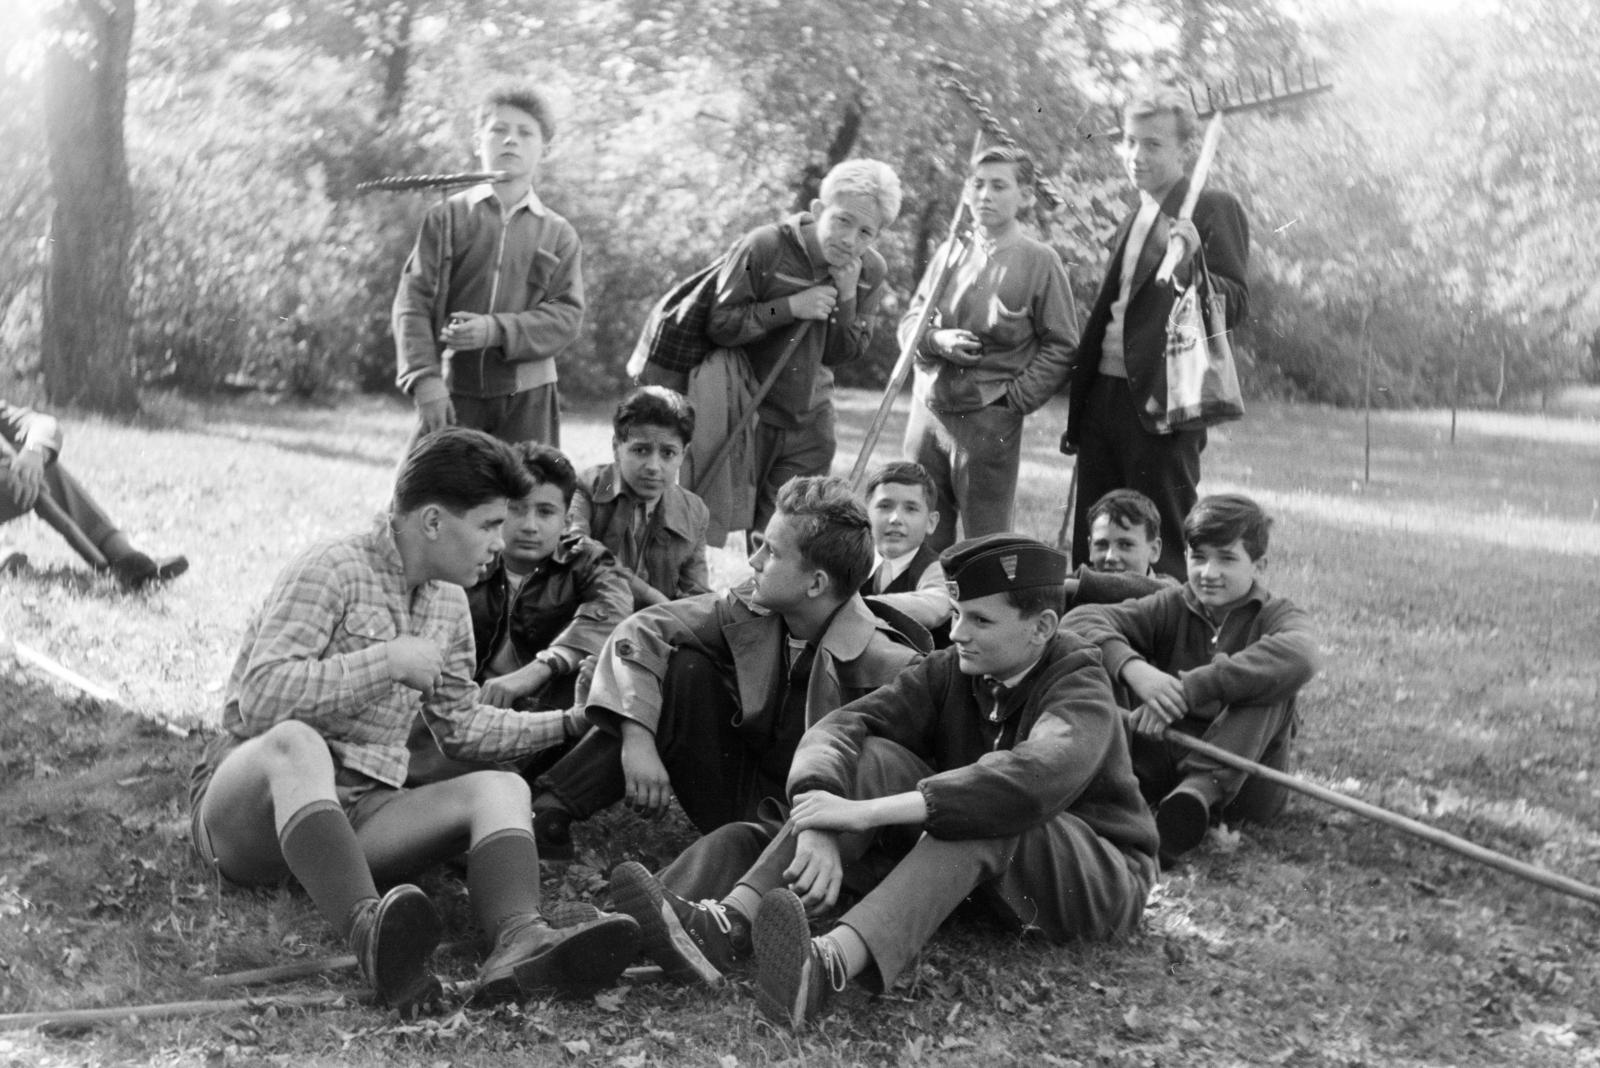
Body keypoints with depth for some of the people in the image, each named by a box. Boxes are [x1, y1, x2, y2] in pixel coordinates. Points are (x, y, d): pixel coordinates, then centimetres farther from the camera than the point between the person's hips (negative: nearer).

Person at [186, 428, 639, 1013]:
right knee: (295, 742, -39)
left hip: (360, 810, 6)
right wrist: (387, 661, -19)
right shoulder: (331, 569, -10)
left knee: (500, 787, -17)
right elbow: (261, 697, -22)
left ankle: (518, 941, -48)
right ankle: (371, 936, -59)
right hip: (248, 804, -6)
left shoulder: (448, 603, 15)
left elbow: (460, 725, 25)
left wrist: (568, 723, 17)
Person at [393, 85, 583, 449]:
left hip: (527, 396, 1)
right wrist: (425, 379, -12)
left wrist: (497, 330, -15)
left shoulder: (559, 234, 10)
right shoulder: (447, 217, 6)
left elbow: (567, 315, 1)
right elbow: (412, 302, 1)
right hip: (452, 392, -1)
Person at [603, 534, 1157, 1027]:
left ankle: (832, 966, -57)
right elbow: (839, 726, -16)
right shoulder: (950, 670, -3)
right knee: (874, 757, -18)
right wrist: (819, 828, -38)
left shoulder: (1081, 689, -19)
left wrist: (866, 812, -44)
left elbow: (1034, 779, -41)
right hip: (979, 870, 5)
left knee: (984, 806, -36)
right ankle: (725, 926, -37)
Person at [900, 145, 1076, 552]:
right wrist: (937, 339, -7)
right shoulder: (951, 253, 10)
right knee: (921, 539, 10)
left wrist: (1016, 397, -11)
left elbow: (1059, 347, -3)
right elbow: (909, 322, 15)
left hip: (990, 418, -5)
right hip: (928, 408, 5)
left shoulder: (1039, 261, -3)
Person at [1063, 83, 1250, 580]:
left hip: (1160, 403, -7)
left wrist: (1191, 264, -31)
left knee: (1161, 552, -4)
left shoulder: (1214, 209, -3)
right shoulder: (1133, 221, 20)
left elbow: (1235, 306, -11)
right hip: (1104, 396, 8)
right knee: (1091, 551, 8)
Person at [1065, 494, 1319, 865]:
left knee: (1271, 689, -26)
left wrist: (1187, 689, -37)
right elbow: (1080, 620, -10)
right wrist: (1132, 667, -33)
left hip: (1243, 782, -2)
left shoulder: (1277, 617, -2)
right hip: (1170, 758, 2)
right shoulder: (1171, 608, 6)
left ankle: (1199, 790, -43)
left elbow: (1298, 656, -30)